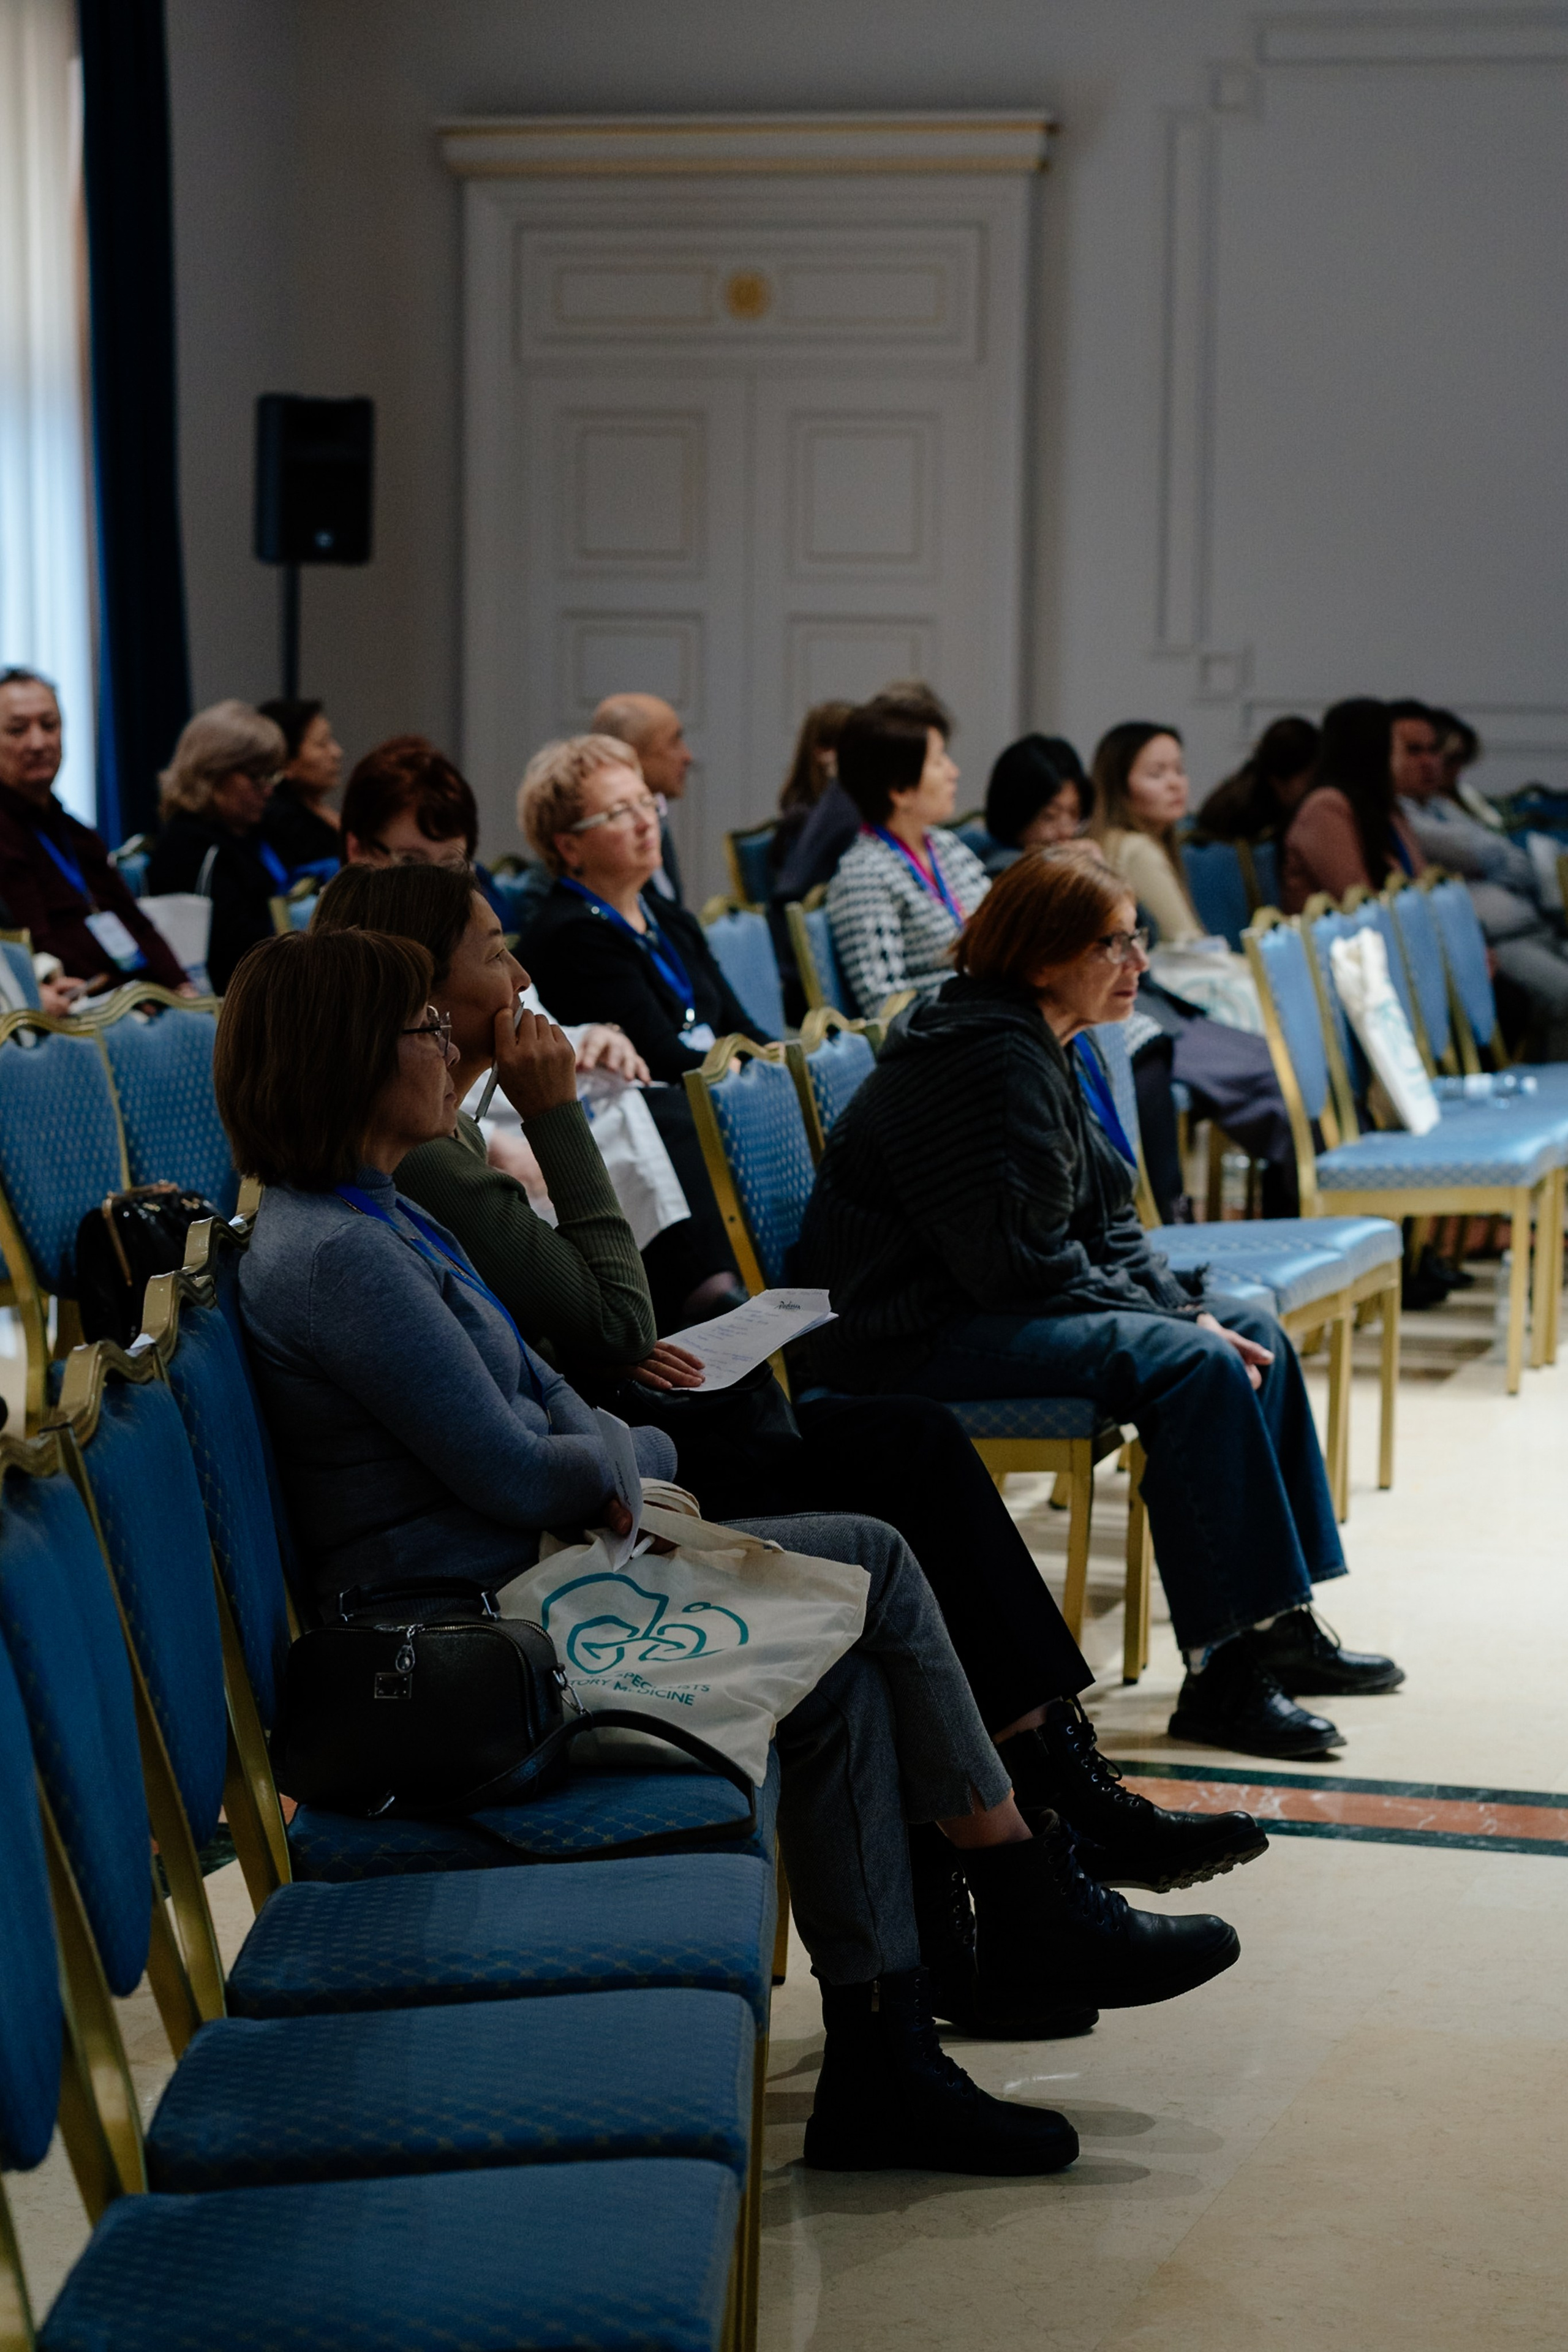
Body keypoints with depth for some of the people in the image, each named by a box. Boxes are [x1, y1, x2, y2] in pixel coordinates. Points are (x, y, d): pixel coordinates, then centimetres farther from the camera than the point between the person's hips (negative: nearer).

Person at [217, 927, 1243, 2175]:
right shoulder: (336, 1257, -19)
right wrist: (629, 1462, 1)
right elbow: (511, 1471, -19)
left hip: (523, 1571, 10)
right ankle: (1034, 1907, 8)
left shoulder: (377, 1218, 15)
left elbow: (536, 1393, 15)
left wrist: (615, 1465, -5)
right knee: (873, 1569, -6)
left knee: (845, 1673, -5)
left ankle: (884, 2060, -4)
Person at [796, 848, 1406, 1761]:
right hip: (920, 1335, -11)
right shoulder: (992, 1061, -20)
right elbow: (1021, 1264, -23)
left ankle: (1278, 1624, 9)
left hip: (999, 1304, 11)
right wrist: (1182, 1326, -16)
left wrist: (1191, 1310, 0)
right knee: (1195, 1368, -25)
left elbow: (1106, 1227, 16)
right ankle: (1222, 1676, -22)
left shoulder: (1053, 1050, 14)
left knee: (1255, 1336, 6)